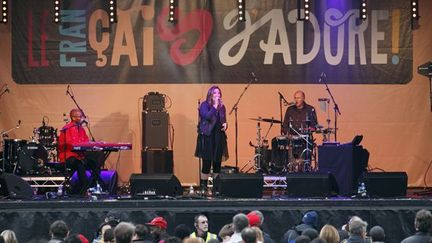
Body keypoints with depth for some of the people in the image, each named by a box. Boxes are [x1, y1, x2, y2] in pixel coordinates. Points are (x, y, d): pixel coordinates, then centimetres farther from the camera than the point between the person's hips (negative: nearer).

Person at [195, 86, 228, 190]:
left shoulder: (221, 107, 14)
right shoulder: (204, 105, -1)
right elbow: (207, 116, -18)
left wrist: (225, 125, 1)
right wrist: (215, 106, -16)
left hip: (219, 137, 5)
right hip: (207, 137, -5)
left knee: (217, 163, 4)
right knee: (207, 162, -7)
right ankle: (203, 185, -2)